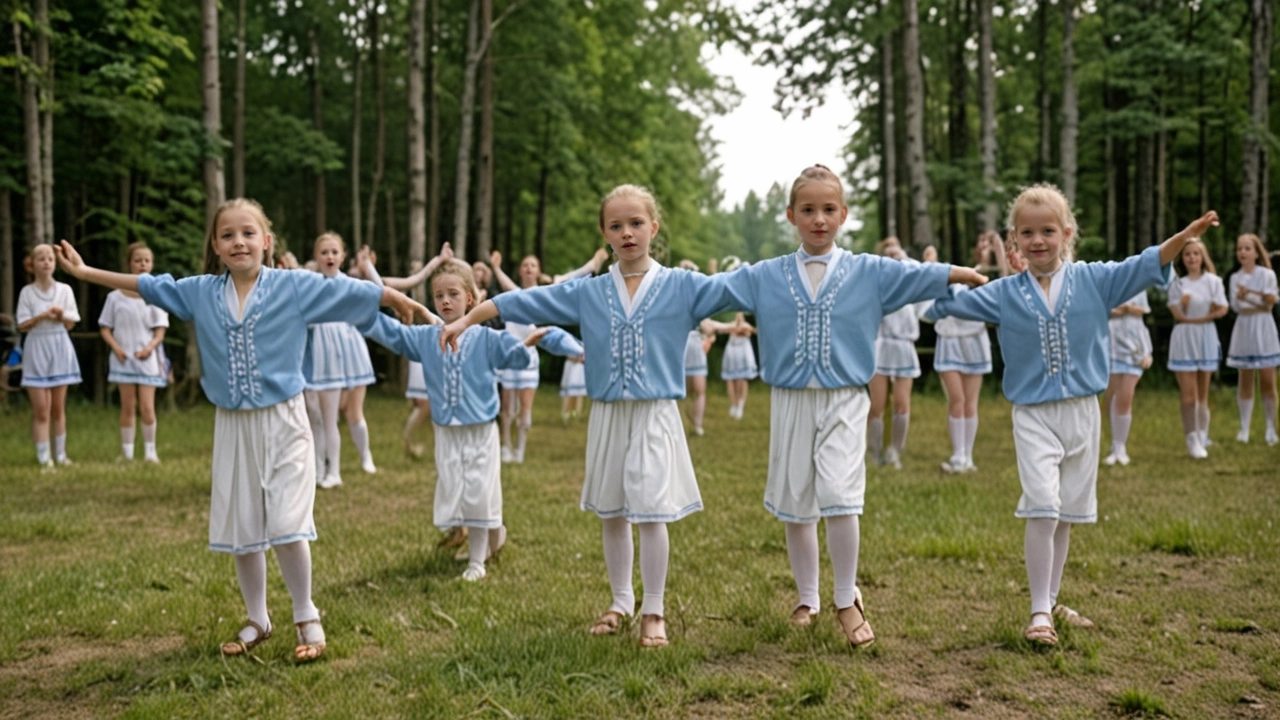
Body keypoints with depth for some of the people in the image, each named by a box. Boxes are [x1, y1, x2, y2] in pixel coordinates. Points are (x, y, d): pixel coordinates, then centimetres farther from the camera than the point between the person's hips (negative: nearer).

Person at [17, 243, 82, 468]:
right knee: (41, 409, -5)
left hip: (60, 348, 2)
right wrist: (42, 317, -19)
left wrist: (61, 316, -16)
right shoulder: (27, 292, -2)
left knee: (58, 407, 8)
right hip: (37, 350, -2)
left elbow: (71, 324, 4)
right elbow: (22, 326, -4)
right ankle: (43, 457, -2)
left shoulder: (64, 290, 3)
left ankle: (60, 454, 16)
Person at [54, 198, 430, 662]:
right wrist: (84, 272, 20)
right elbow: (147, 286, 15)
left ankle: (307, 618, 13)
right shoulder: (200, 293, 4)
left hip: (283, 422, -4)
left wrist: (401, 300, -11)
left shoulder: (294, 287, -6)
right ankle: (257, 621, 28)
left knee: (287, 527, -7)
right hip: (232, 428, 4)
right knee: (240, 530, 10)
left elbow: (348, 291, -7)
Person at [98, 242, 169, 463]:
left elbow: (160, 331, 1)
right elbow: (104, 328, 6)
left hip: (147, 358, -1)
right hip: (124, 358, 1)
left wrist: (150, 347, -16)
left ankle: (150, 450, 7)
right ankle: (126, 452, 13)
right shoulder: (115, 297, 3)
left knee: (147, 407, -6)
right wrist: (116, 347, -10)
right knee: (127, 406, 4)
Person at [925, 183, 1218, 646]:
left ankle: (1051, 602, 25)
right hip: (1033, 416, -2)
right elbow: (948, 303, 7)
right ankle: (1039, 613, -5)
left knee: (1066, 514, 11)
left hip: (1082, 412, 2)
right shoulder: (1004, 293, 1)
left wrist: (1186, 235, -15)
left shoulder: (1093, 280, 1)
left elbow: (1145, 267, -3)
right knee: (1042, 510, -13)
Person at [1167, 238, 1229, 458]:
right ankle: (1193, 440, -4)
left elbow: (1222, 310, -2)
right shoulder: (1177, 284, 5)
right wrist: (1183, 303, -21)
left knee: (1203, 393, 4)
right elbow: (1178, 315, -4)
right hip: (1184, 339, -1)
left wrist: (1198, 317, -9)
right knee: (1188, 393, -7)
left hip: (1206, 338, 1)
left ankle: (1202, 438, 10)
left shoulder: (1213, 281, 4)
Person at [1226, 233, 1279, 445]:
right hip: (1243, 328, 2)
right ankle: (1244, 429, 7)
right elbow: (1235, 306, -3)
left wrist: (1248, 295, -23)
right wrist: (1261, 299, -18)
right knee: (1245, 381, 4)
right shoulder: (1235, 278, 8)